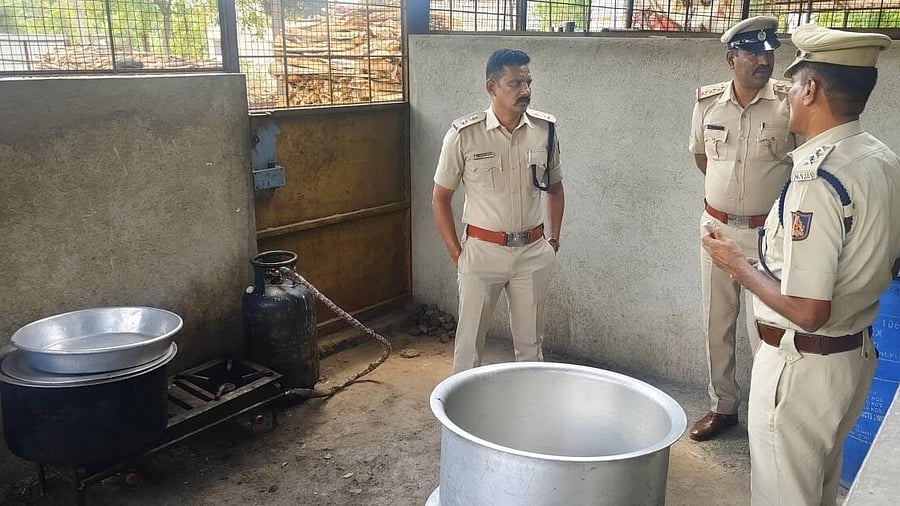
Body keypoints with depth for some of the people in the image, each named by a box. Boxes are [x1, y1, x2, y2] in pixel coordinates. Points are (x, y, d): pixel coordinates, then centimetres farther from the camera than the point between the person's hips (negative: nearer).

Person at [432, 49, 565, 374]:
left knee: (530, 341, 15)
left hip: (533, 252, 3)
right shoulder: (464, 135, -12)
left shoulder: (545, 129, -2)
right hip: (482, 250, -3)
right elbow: (440, 197, -2)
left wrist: (554, 239, 8)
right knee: (470, 340, 8)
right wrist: (456, 252, -4)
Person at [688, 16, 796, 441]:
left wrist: (773, 201, 4)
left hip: (767, 231, -4)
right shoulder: (708, 101, -1)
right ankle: (723, 405, 30)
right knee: (716, 324, 13)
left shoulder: (791, 103, -12)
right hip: (717, 226, 4)